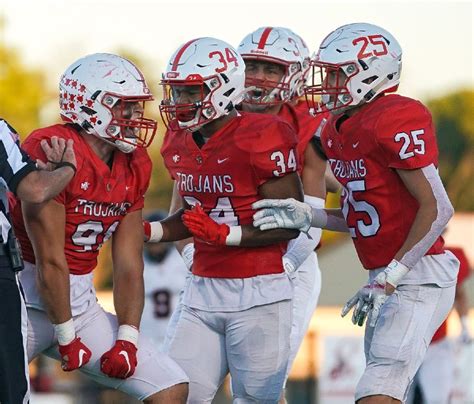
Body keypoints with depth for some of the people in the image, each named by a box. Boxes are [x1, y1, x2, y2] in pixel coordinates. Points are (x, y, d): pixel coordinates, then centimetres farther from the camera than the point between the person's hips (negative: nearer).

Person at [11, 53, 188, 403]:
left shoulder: (133, 167, 6)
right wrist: (66, 338, -12)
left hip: (82, 304, 8)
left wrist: (127, 340, -3)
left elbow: (129, 266, 7)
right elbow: (50, 260, -17)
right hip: (27, 298, -7)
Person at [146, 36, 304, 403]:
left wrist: (225, 235, -23)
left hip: (257, 292, -7)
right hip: (203, 290, 7)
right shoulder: (180, 143, 9)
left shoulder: (261, 139, -15)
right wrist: (146, 231, 5)